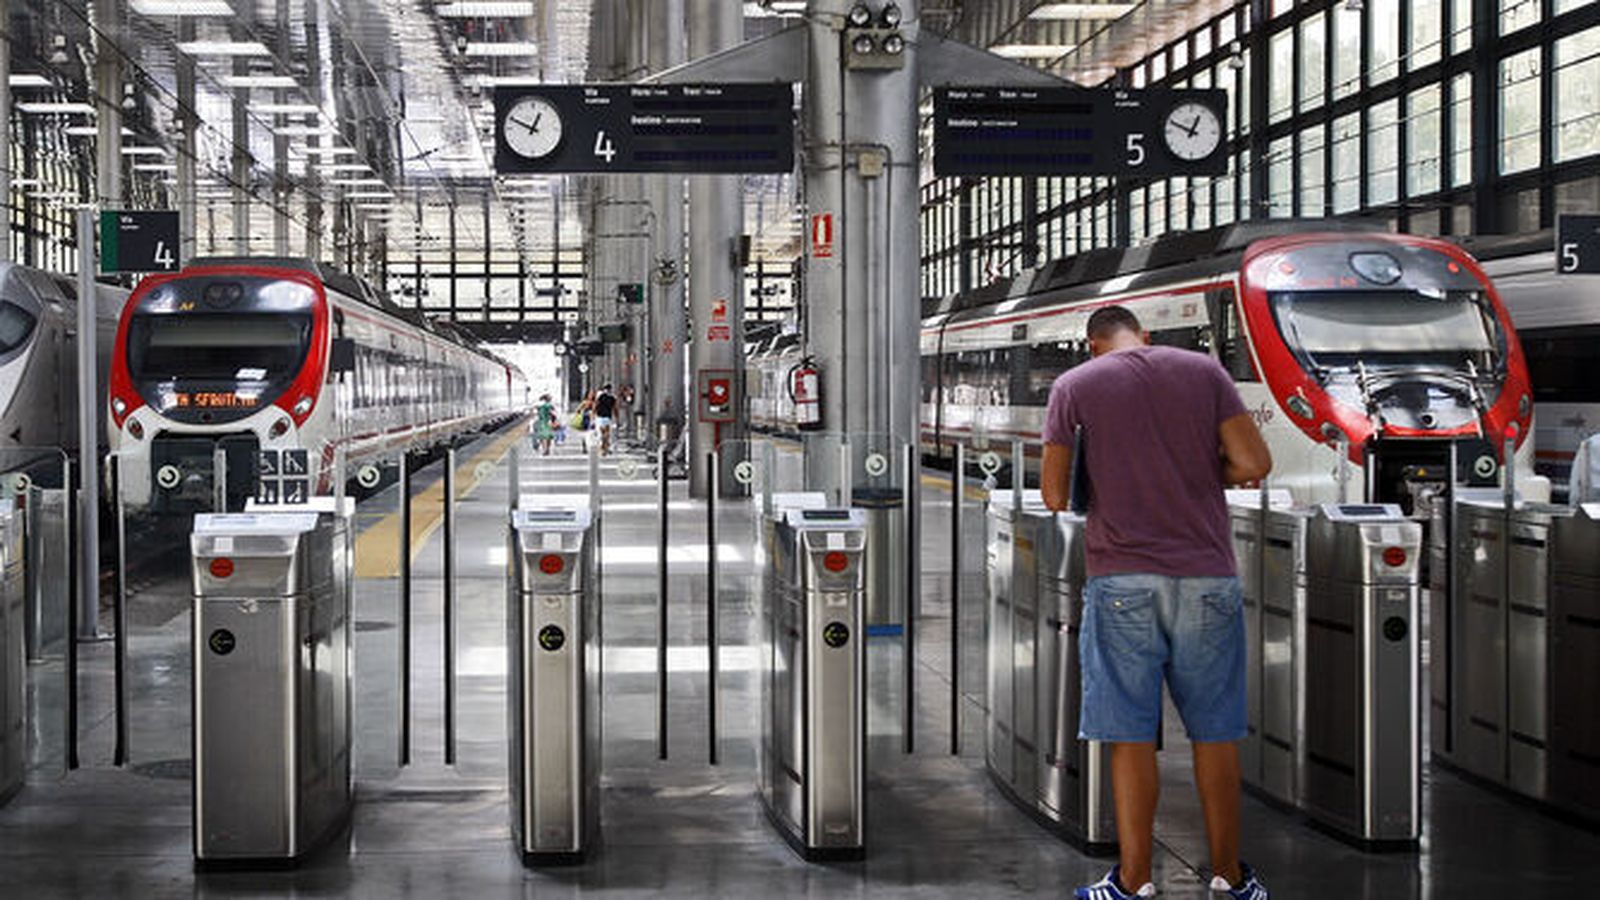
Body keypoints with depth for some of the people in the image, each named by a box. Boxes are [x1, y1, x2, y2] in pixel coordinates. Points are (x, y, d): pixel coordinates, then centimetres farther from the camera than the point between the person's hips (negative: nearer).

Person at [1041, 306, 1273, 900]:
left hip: (1122, 577, -2)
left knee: (1130, 733, 3)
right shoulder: (1203, 370, 6)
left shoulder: (1073, 387, 2)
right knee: (1214, 730, 10)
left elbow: (1055, 495, -1)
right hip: (1207, 573, 2)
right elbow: (1254, 464, -1)